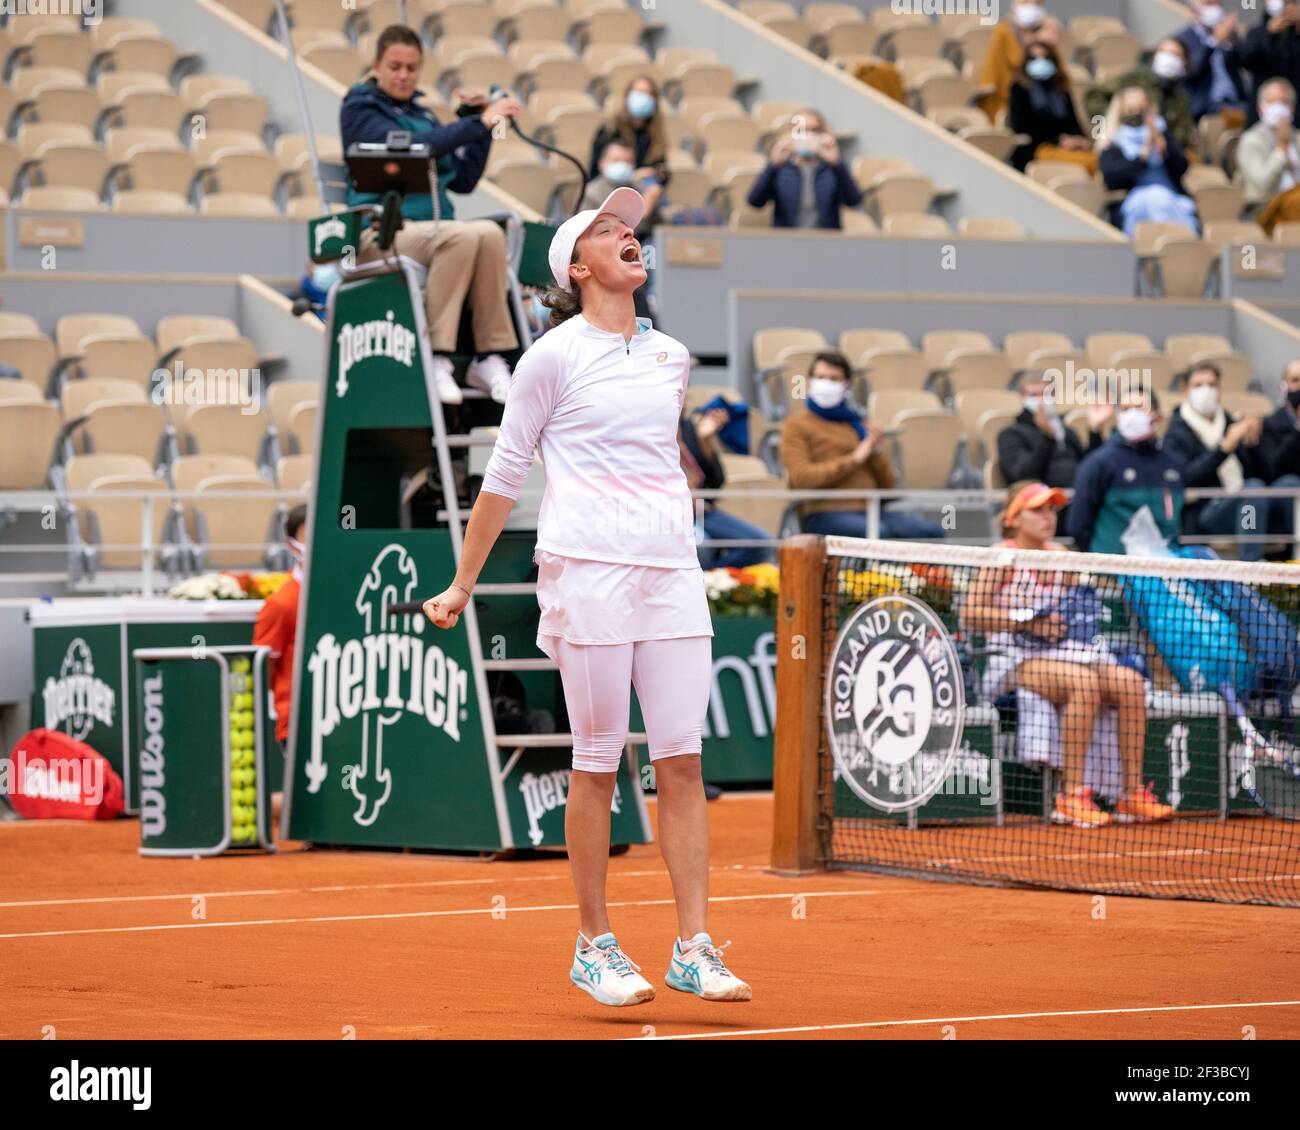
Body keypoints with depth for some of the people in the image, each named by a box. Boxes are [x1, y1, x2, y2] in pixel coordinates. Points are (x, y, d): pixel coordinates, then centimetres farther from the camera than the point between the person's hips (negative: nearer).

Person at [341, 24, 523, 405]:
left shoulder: (421, 114, 23)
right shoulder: (360, 109, 3)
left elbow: (463, 180, 17)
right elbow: (409, 145, -16)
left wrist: (480, 123, 8)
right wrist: (478, 123, -20)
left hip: (433, 229, 6)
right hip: (382, 231, -5)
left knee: (490, 232, -28)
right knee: (464, 235, -35)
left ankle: (489, 358, -27)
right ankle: (437, 359, -32)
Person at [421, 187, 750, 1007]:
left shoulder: (673, 357, 16)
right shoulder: (555, 356, 1)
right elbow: (504, 475, 5)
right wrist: (463, 584, 7)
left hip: (673, 572, 5)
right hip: (589, 571, -5)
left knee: (683, 761, -1)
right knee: (598, 765, -1)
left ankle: (695, 949, -1)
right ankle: (596, 948, 8)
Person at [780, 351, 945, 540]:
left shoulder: (857, 423, 25)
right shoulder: (797, 426, 11)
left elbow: (887, 485, 23)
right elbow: (802, 478, -7)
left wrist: (875, 451, 4)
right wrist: (855, 459, -5)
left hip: (871, 510, 5)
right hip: (828, 514, -5)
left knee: (932, 532, -23)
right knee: (881, 534, -38)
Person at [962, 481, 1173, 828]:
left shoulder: (1060, 555, 15)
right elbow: (971, 613, -13)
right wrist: (1031, 623, -17)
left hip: (1067, 651, 7)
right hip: (1018, 660, -7)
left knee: (1130, 682, -18)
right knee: (1084, 681, -35)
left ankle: (1133, 794, -15)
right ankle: (1072, 796, -31)